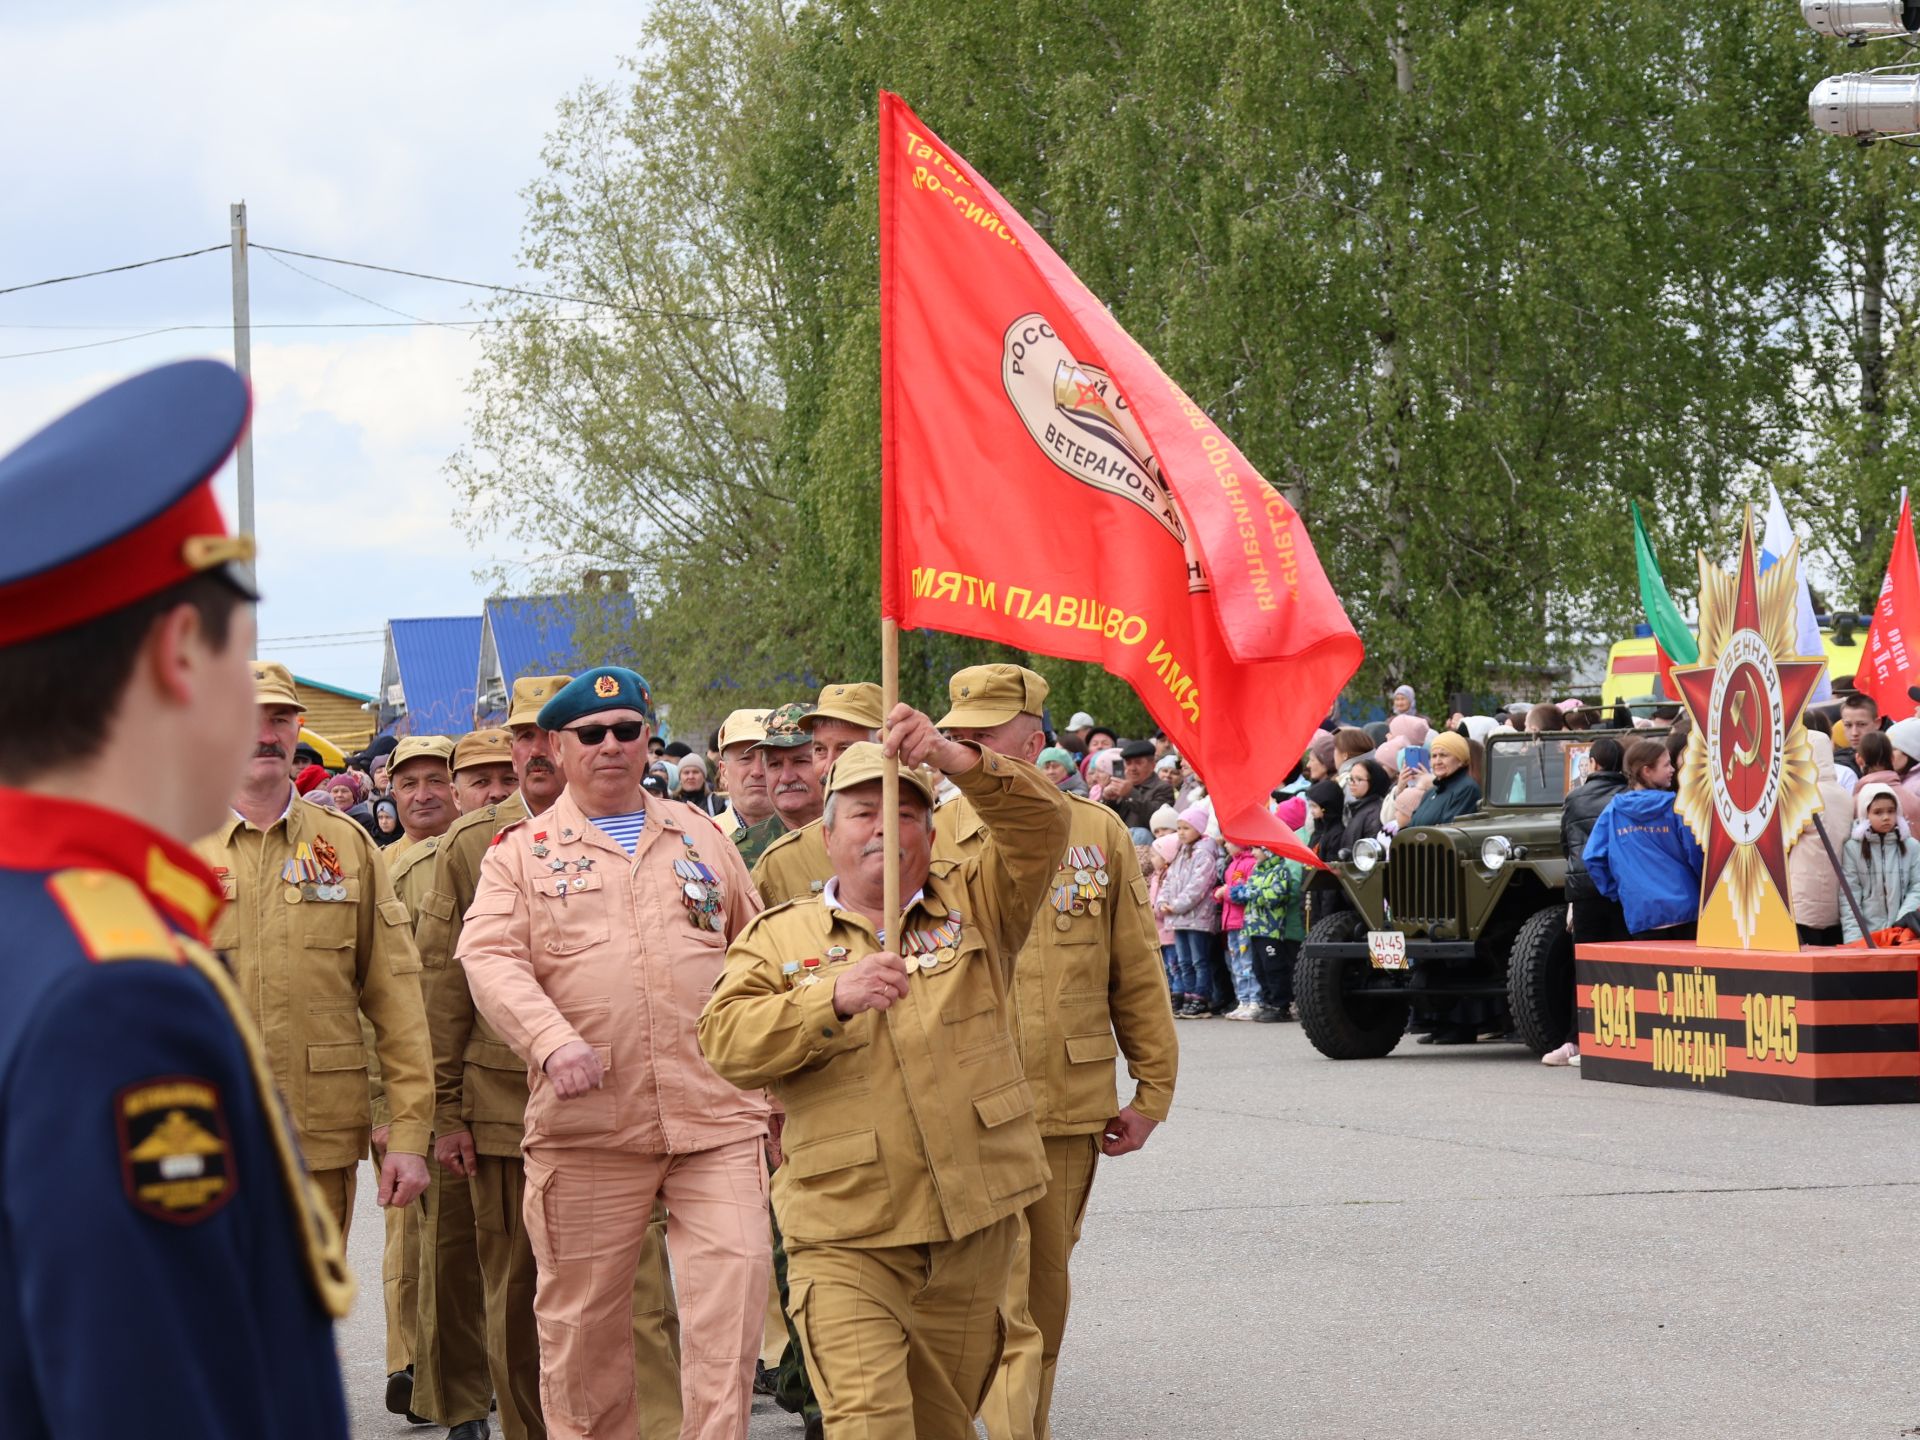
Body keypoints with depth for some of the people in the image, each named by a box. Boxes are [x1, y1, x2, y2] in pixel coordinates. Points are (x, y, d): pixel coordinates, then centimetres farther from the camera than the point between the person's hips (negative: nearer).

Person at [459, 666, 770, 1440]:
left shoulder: (700, 835, 17)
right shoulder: (522, 850, 8)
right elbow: (489, 956, -8)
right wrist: (552, 1039, -25)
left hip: (716, 1115, 2)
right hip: (588, 1122, -1)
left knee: (734, 1282, -11)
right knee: (582, 1309, 5)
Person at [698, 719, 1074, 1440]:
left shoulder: (973, 905, 10)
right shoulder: (780, 936, 7)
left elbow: (1042, 826, -7)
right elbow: (723, 1038, -8)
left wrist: (956, 758, -24)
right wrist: (834, 998, -23)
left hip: (975, 1225, 2)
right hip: (846, 1239, -2)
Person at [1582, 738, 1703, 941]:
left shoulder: (1613, 811, 4)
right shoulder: (1675, 806, -5)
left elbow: (1592, 857, 2)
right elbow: (1695, 851, -6)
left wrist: (1616, 892, 13)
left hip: (1641, 914, 2)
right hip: (1684, 909, -2)